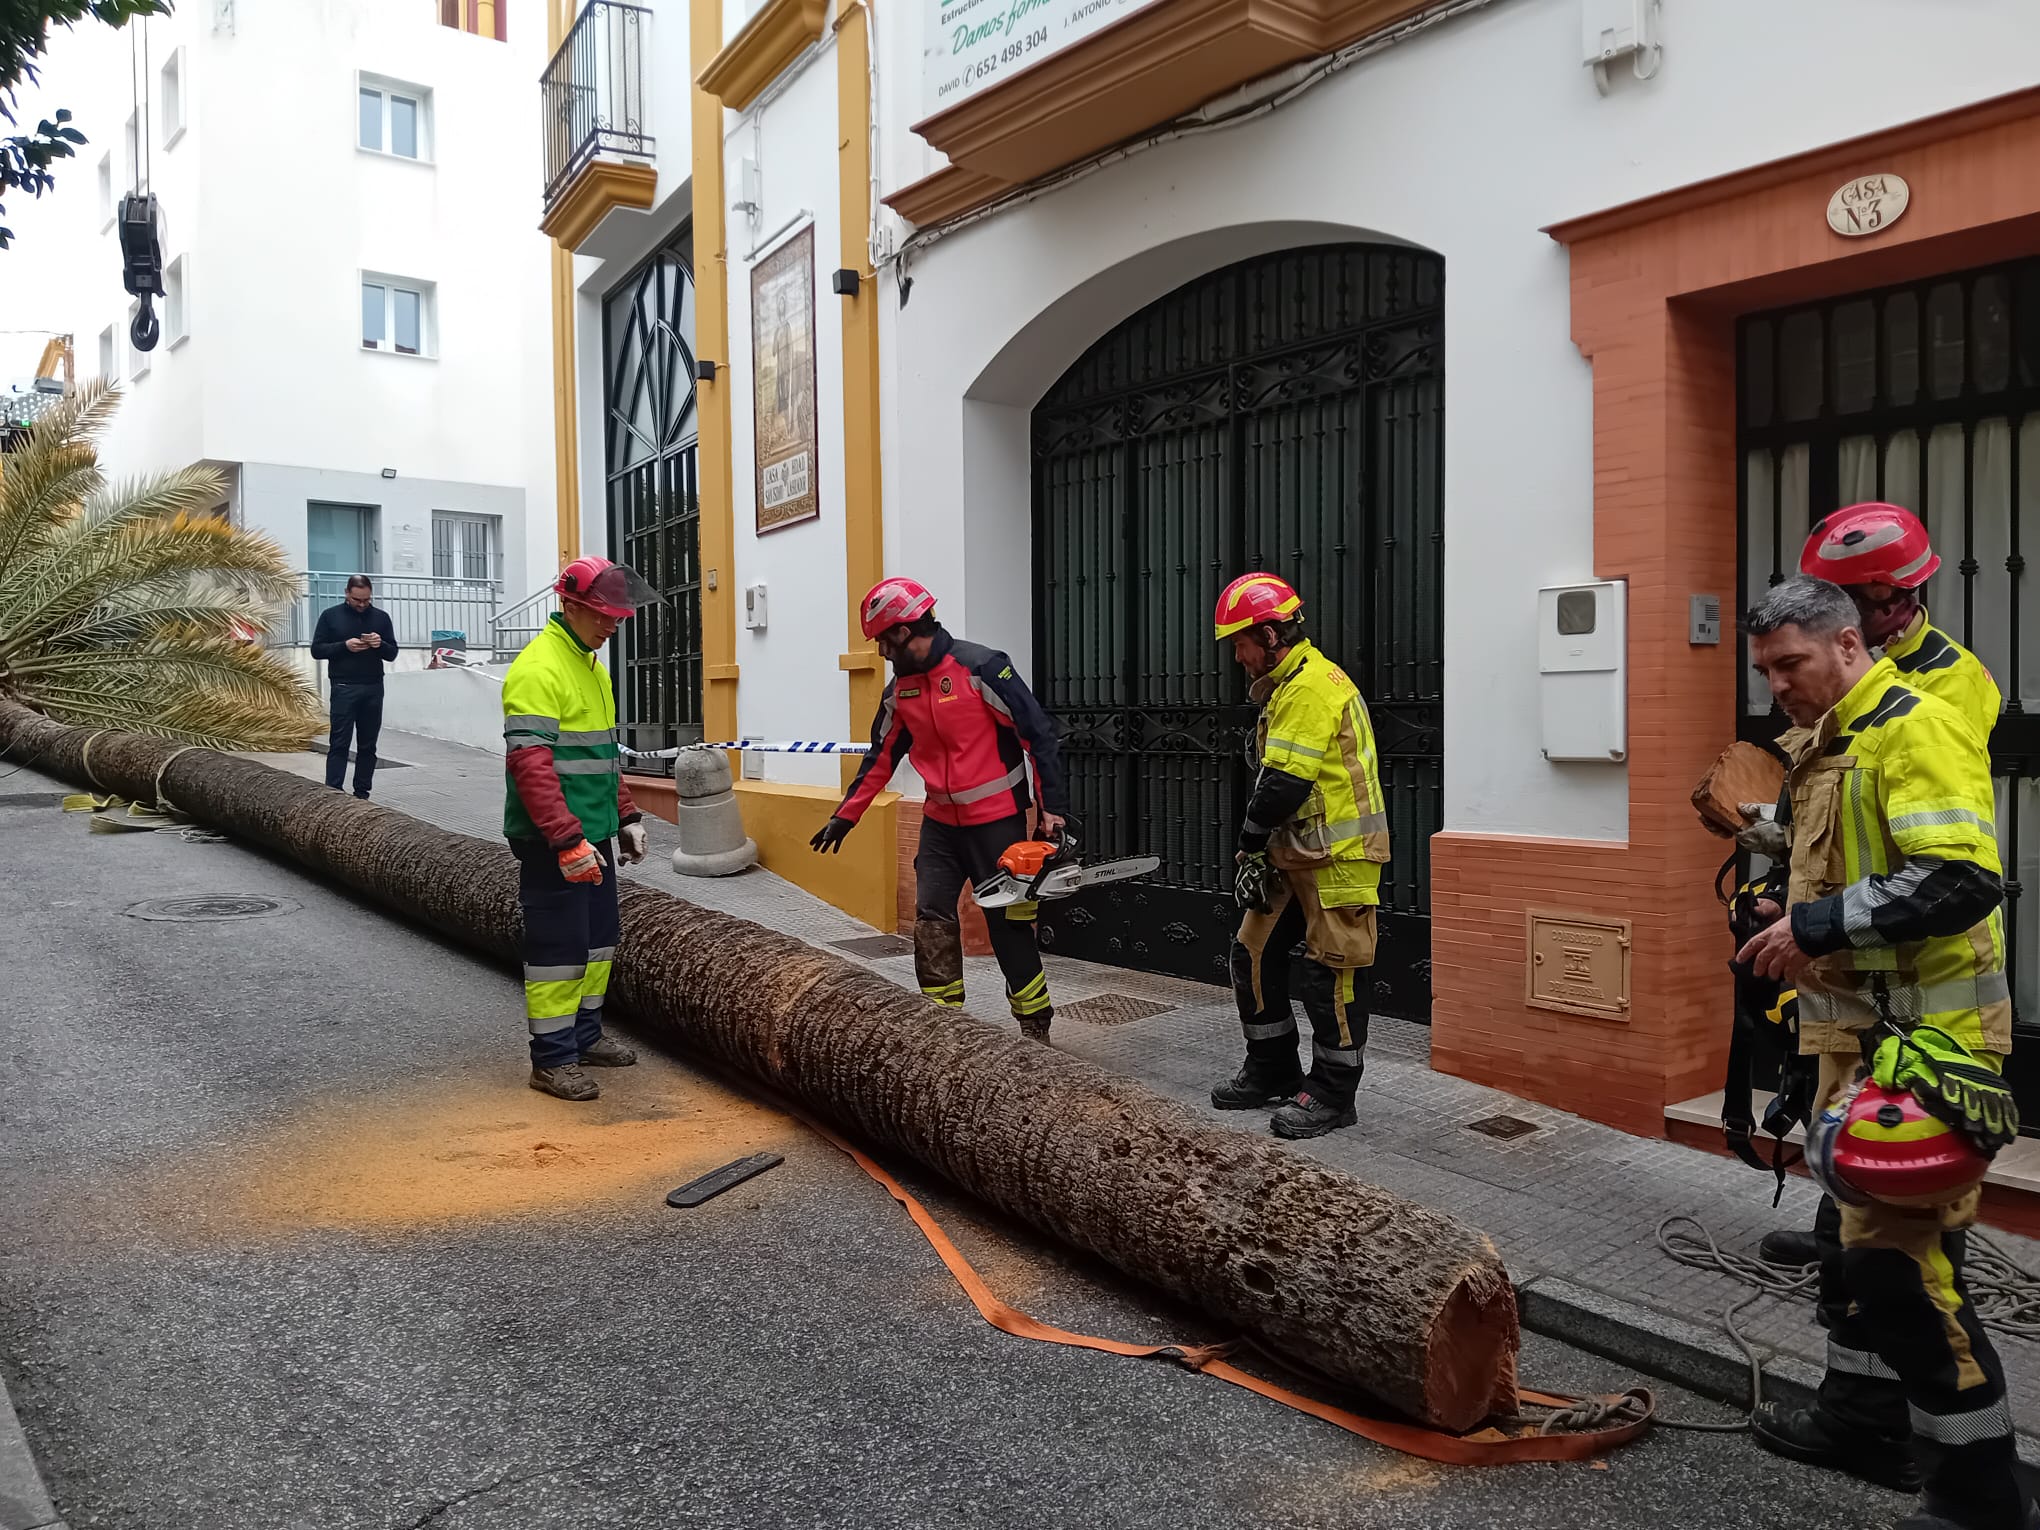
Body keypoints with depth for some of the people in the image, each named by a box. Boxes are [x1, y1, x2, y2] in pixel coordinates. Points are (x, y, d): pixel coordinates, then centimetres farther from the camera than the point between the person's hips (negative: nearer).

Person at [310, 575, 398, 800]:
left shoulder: (381, 617, 11)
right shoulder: (330, 616, 5)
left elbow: (392, 654, 12)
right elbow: (317, 650, 2)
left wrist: (380, 644, -10)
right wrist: (344, 646, -13)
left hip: (373, 688, 3)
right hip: (343, 688, -3)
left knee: (368, 745, 4)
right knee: (339, 743, -6)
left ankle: (362, 793, 9)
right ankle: (334, 793, -9)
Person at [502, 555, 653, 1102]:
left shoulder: (593, 667, 14)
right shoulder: (538, 669, -17)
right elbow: (529, 765, -24)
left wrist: (626, 816, 17)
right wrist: (568, 841, -27)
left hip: (592, 836, 10)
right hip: (553, 844, -9)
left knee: (598, 938, 17)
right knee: (558, 948, -2)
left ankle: (584, 1035, 31)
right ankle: (551, 1058, 9)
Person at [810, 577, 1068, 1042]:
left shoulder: (980, 667, -17)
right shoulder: (901, 688, 5)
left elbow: (1038, 735, -16)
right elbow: (881, 756, 15)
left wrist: (1053, 808, -19)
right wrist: (845, 816, 17)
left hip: (997, 820, -6)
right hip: (940, 821, 6)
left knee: (1008, 922, 1)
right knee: (932, 917, 1)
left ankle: (1034, 1023, 13)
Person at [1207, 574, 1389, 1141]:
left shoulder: (1314, 685, -18)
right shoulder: (1287, 686, 16)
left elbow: (1285, 782, -23)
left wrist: (1250, 844, -11)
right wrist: (1259, 854, 10)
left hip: (1339, 857, -10)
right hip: (1297, 855, 10)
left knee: (1329, 971, -2)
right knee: (1254, 953, 12)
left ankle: (1332, 1094, 10)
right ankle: (1272, 1072, 24)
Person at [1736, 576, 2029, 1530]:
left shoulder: (1915, 728, -15)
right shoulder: (1825, 746, 15)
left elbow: (1962, 879, -26)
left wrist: (1818, 924, -25)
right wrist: (1790, 921, 11)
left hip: (1924, 1036, -10)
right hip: (1858, 1027, 10)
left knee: (1899, 1248, -7)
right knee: (1852, 1228, 18)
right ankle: (1864, 1416, 33)